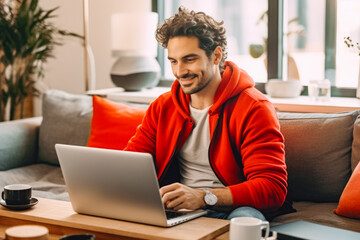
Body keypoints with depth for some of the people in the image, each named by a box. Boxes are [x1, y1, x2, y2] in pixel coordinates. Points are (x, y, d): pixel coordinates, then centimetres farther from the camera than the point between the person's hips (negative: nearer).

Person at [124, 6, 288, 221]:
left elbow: (273, 187, -17)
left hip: (229, 211, -3)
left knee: (247, 217, -37)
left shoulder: (253, 109, -8)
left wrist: (203, 197, -31)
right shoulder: (162, 107, 10)